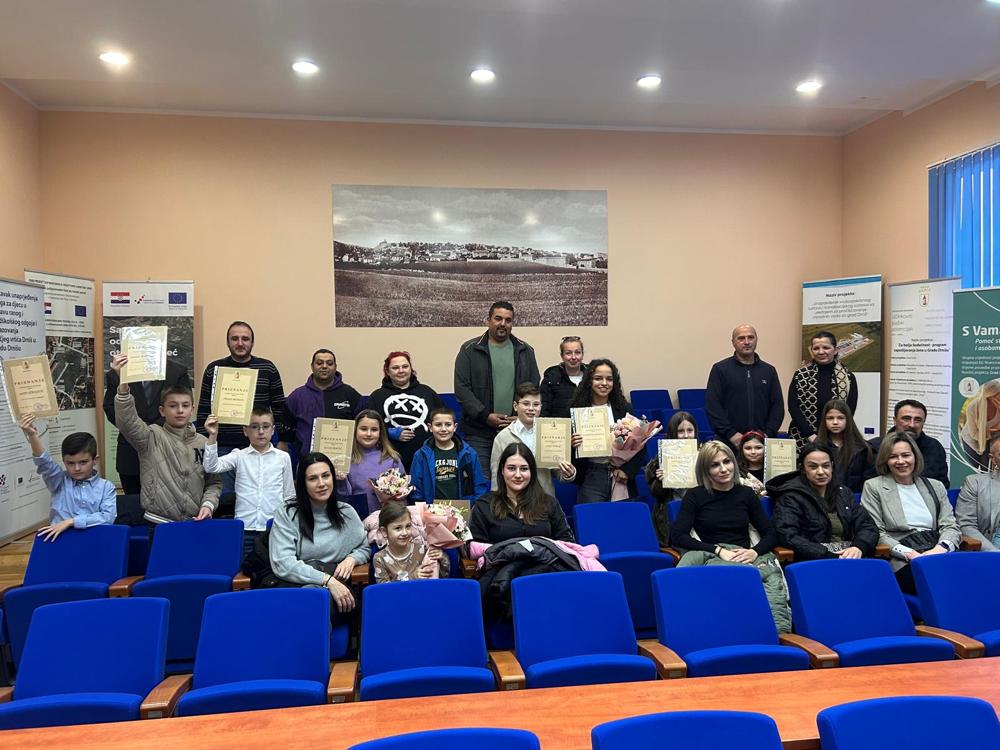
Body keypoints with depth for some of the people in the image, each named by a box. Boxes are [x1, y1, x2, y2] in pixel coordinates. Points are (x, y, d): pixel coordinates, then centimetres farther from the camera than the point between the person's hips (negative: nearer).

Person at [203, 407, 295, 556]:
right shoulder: (239, 456, 2)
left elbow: (289, 496, 10)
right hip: (244, 527, 0)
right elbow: (211, 467, -13)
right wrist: (213, 436, -22)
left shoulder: (283, 457, 3)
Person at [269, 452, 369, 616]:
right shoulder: (286, 512, 1)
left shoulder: (346, 512, 11)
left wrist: (352, 559, -1)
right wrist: (327, 580, -20)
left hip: (336, 587, 1)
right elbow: (283, 564, -10)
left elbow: (365, 548, 25)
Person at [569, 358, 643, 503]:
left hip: (620, 479, 1)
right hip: (591, 478, -1)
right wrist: (572, 444, -18)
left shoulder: (625, 409, 5)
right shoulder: (576, 410, 1)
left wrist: (627, 471, -6)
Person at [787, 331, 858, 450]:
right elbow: (792, 407, -2)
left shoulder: (848, 377, 6)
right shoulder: (800, 375, 5)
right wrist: (810, 435, -11)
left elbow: (849, 411, 1)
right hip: (803, 440, 0)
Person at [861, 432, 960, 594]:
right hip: (902, 562, -4)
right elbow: (875, 533, 2)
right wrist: (910, 554, -13)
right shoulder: (873, 486, 8)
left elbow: (950, 526, 12)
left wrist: (940, 548, -11)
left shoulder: (936, 486, 21)